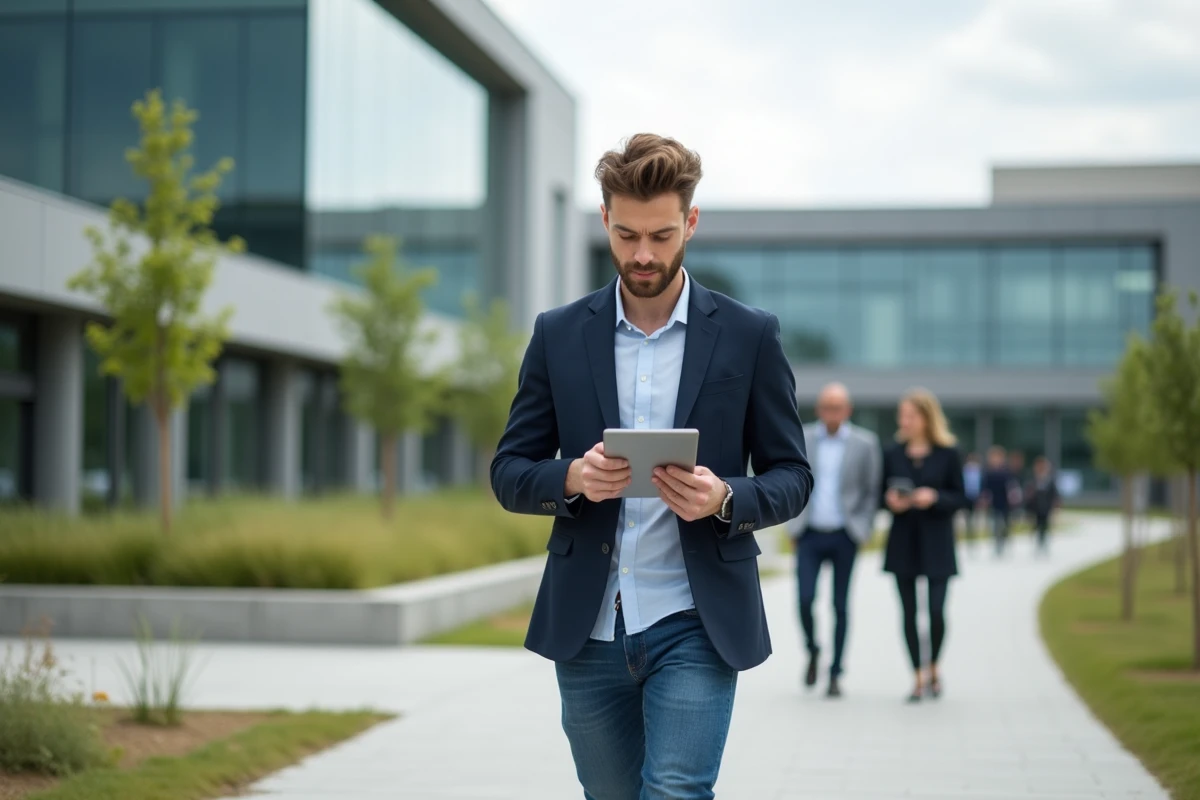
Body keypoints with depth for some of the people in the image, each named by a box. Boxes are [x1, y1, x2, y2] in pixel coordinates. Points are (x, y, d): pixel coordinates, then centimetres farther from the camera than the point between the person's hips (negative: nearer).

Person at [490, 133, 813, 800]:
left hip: (695, 626, -3)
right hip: (588, 628, 3)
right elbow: (509, 472, 6)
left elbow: (791, 477, 4)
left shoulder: (749, 337, 1)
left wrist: (724, 498, -18)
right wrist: (571, 477, -16)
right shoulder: (558, 335, 6)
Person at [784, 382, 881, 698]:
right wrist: (793, 524, 3)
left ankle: (835, 674, 13)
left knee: (840, 606, 4)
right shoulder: (801, 439, 3)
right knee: (805, 598, -10)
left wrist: (864, 530, -3)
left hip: (844, 535, -1)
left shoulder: (865, 443, 0)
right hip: (810, 533, 1)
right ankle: (813, 651, 18)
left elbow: (872, 491, 4)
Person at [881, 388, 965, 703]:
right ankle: (919, 677, 13)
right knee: (909, 613, 3)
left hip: (936, 543, -2)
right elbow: (883, 493, 10)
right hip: (903, 541, 2)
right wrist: (890, 500, -12)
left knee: (936, 611, -8)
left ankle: (933, 667, 17)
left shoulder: (948, 453, -2)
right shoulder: (893, 454, 5)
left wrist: (935, 497, -19)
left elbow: (960, 497, -1)